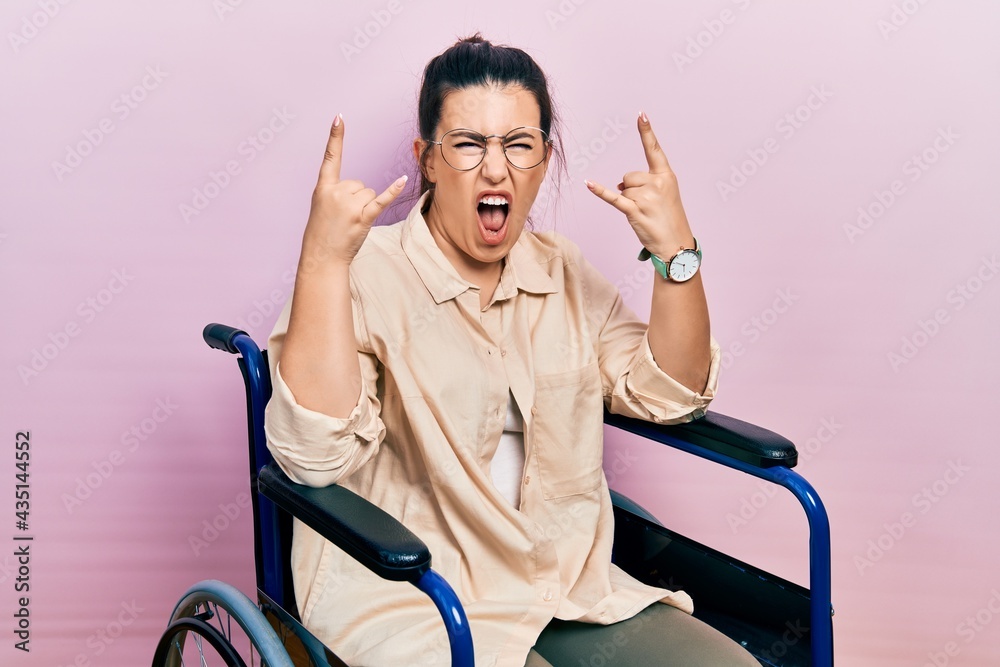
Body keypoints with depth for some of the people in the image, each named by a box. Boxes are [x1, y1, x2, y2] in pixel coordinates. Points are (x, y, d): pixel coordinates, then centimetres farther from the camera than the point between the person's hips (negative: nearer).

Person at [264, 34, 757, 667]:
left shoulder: (565, 275, 11)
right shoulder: (366, 277, -8)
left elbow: (668, 395, 5)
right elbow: (316, 454, -21)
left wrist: (675, 252, -9)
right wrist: (324, 257, -27)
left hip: (568, 588, 6)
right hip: (403, 605, -5)